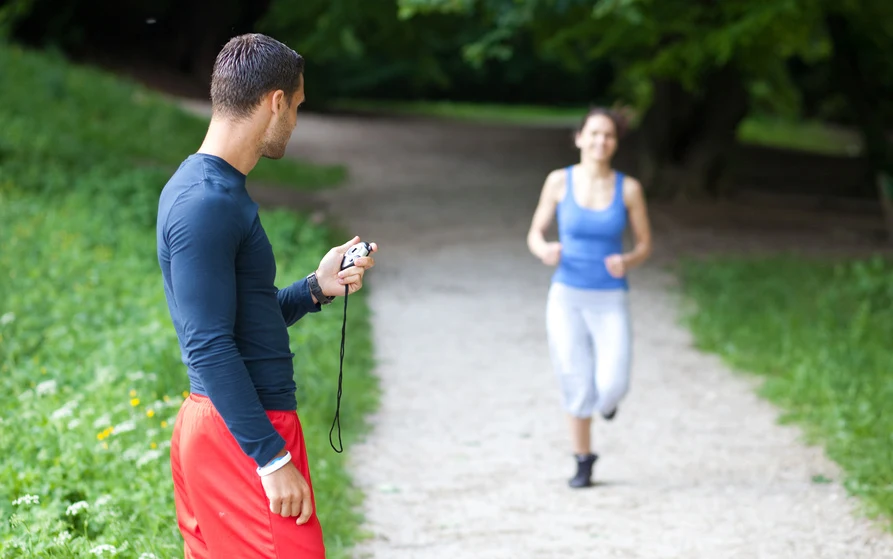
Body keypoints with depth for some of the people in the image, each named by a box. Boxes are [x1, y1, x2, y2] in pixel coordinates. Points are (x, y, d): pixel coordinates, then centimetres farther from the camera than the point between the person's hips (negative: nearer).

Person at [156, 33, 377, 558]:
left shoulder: (202, 188, 14)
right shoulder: (207, 203, -17)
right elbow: (210, 348, -21)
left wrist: (316, 288, 8)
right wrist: (272, 458, -20)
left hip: (218, 428, 10)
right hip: (245, 435, -10)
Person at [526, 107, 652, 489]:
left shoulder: (628, 188, -4)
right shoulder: (559, 181, -4)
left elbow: (645, 245, 4)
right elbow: (535, 234, 4)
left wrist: (628, 262, -19)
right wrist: (544, 251, -21)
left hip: (611, 302, 0)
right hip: (566, 298, 0)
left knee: (611, 388, -13)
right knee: (577, 386, 0)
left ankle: (609, 391, 27)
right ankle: (583, 461, 24)